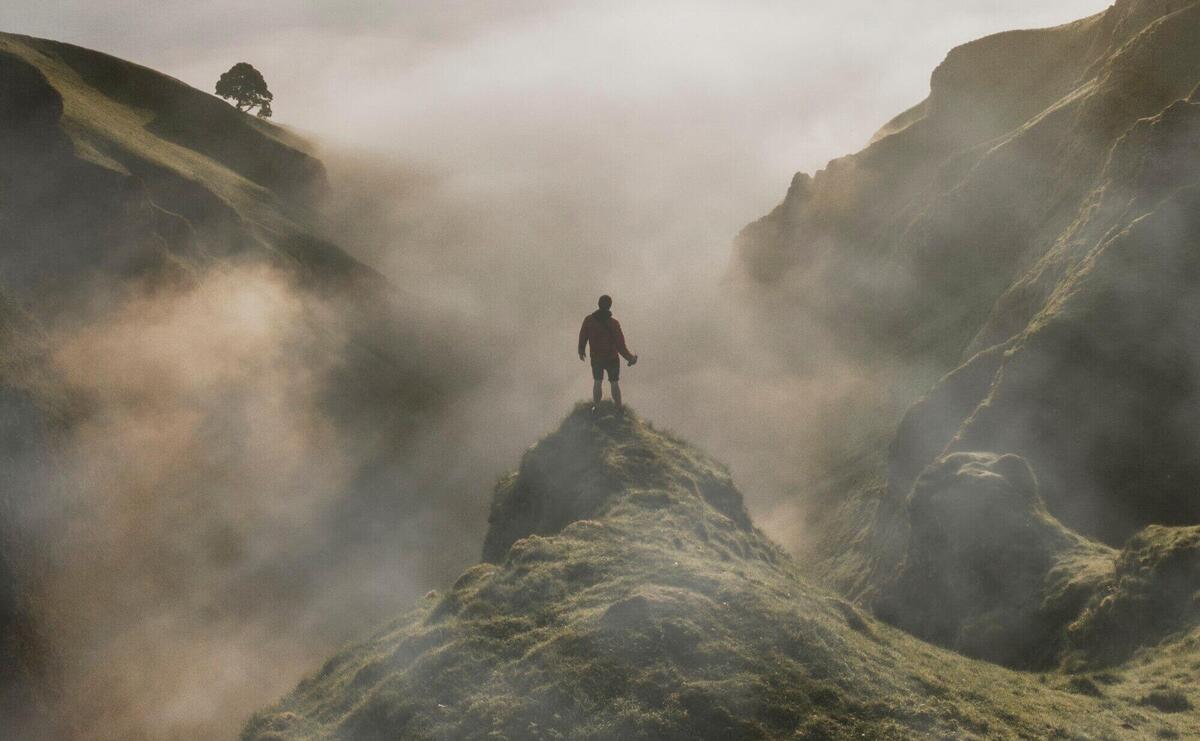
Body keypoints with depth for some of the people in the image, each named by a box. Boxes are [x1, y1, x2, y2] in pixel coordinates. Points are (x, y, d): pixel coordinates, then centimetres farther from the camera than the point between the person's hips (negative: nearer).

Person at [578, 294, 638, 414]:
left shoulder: (588, 320, -22)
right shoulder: (614, 323, -31)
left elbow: (582, 338, -6)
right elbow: (621, 347, -26)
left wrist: (581, 351, 15)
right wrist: (631, 358, -7)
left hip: (596, 358, 2)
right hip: (612, 359, -2)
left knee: (597, 382, 27)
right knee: (614, 383, 23)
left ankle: (596, 407, 45)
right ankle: (618, 408, 43)